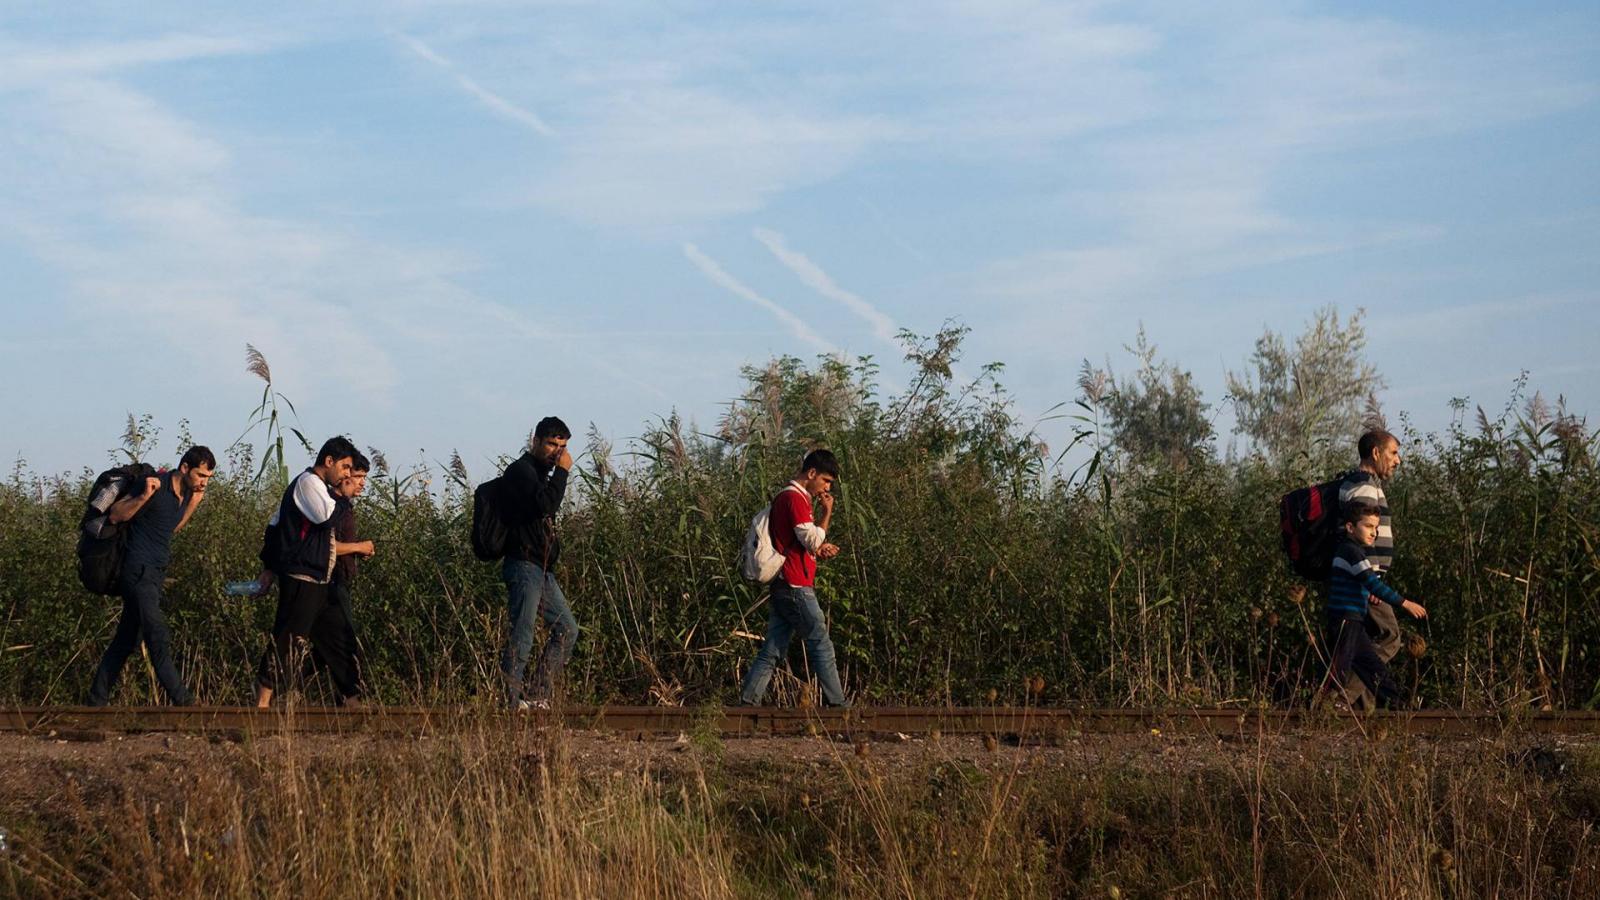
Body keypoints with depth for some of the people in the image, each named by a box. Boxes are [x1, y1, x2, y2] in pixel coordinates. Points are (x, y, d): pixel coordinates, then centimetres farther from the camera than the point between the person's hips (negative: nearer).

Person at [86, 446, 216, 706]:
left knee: (126, 641, 10)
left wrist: (193, 505, 6)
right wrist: (143, 497, -27)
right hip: (139, 572, -9)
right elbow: (115, 515, -11)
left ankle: (97, 702, 15)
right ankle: (183, 703, -14)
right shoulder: (155, 487, -16)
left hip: (155, 574, 9)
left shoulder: (186, 493, 8)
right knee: (159, 639, -12)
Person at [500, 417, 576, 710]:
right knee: (521, 639, -11)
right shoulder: (520, 470, -9)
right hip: (524, 567, -10)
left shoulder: (540, 473, 21)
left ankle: (538, 697, 12)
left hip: (542, 570, 10)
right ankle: (511, 702, -10)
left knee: (567, 630, 11)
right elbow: (546, 504, -24)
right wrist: (562, 471, -16)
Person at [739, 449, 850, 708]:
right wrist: (827, 512, -3)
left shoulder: (788, 497, 20)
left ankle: (747, 704, -1)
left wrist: (822, 550, 4)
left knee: (772, 653, 5)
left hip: (784, 587, 10)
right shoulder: (795, 498, -13)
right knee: (821, 645, -2)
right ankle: (837, 705, 2)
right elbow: (813, 540, -14)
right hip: (796, 587, -10)